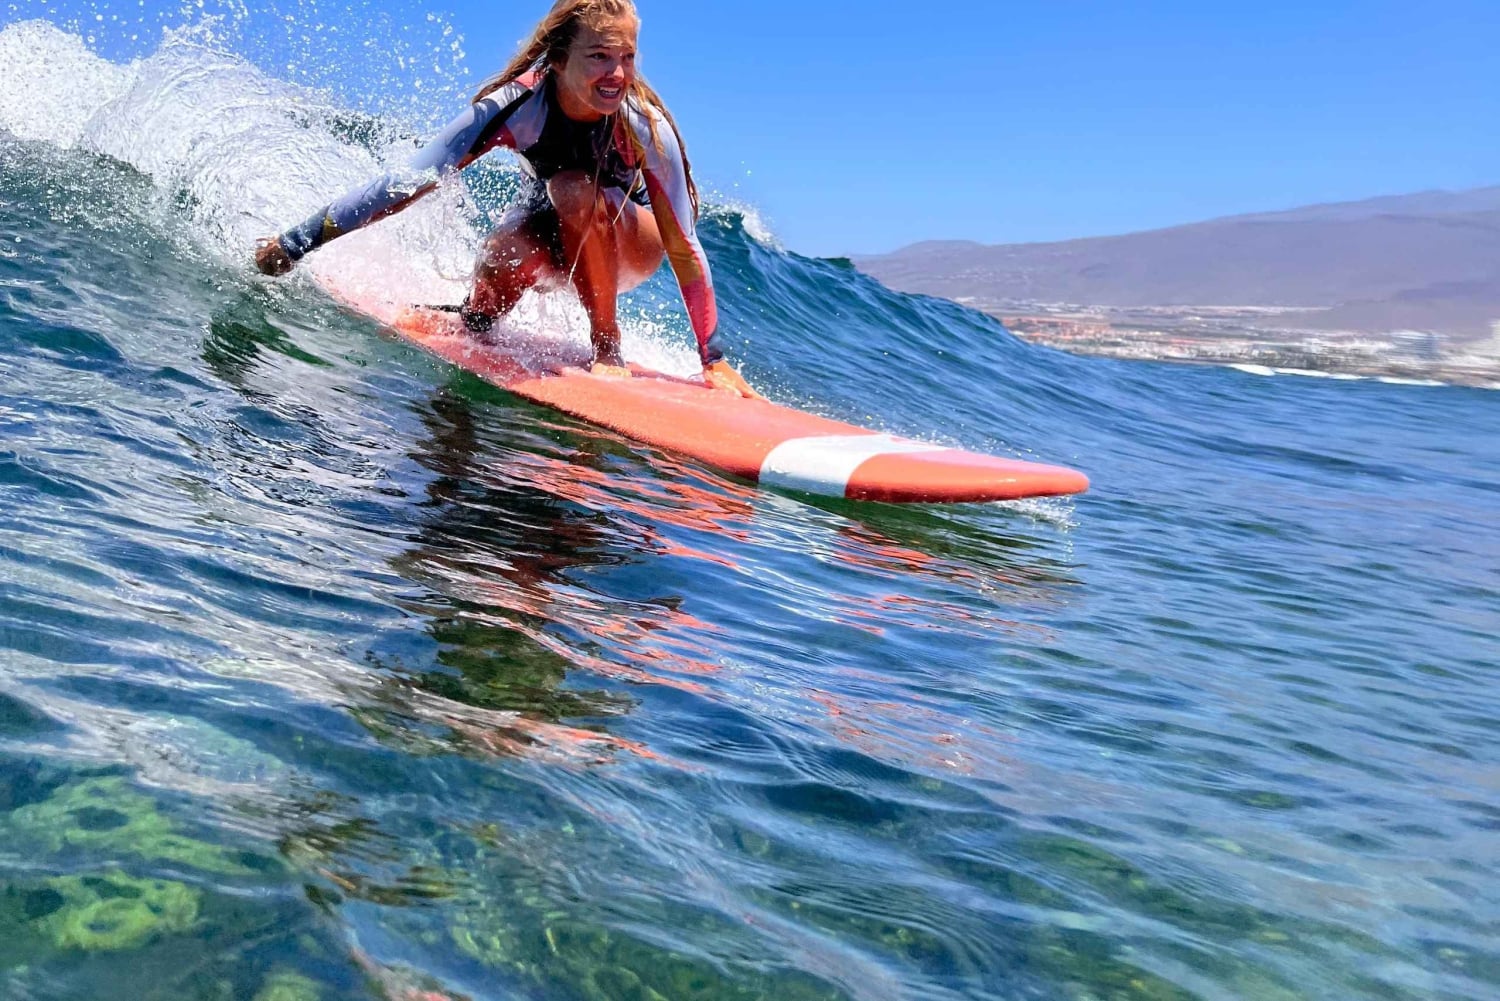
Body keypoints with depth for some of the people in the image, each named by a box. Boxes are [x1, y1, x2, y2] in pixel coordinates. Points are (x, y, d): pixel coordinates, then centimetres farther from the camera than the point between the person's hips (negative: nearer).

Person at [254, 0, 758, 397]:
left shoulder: (646, 125, -30)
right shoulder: (516, 104, -29)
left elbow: (683, 244, -28)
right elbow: (412, 178, -29)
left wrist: (714, 359, -30)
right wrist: (297, 242, -31)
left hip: (629, 244, -1)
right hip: (552, 233, 2)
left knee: (574, 188, -34)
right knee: (501, 259, -32)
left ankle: (606, 341, -15)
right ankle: (474, 320, 6)